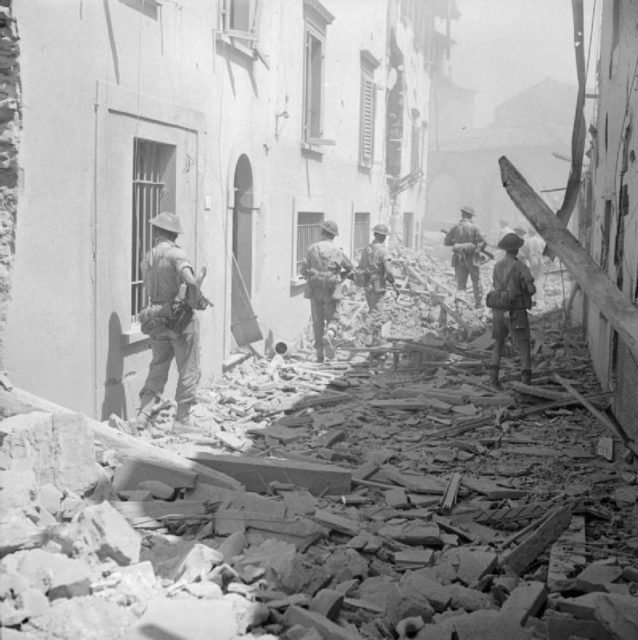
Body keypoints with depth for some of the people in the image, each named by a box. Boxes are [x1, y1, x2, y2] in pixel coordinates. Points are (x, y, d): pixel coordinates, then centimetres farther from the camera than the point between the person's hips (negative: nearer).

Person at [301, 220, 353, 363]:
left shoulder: (312, 249, -4)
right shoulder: (337, 251, -4)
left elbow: (304, 270, -3)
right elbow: (349, 268, 9)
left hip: (315, 291, 1)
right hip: (331, 292, -1)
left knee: (318, 322, 11)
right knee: (333, 319, 11)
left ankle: (320, 355, 11)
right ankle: (328, 336, -23)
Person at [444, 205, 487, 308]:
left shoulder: (455, 227, -1)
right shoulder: (474, 227, -7)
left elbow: (446, 242, 2)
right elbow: (483, 242, -9)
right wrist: (479, 249, 10)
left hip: (459, 259, 2)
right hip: (472, 259, -1)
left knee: (460, 282, 7)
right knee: (476, 281, 14)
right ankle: (478, 302, 19)